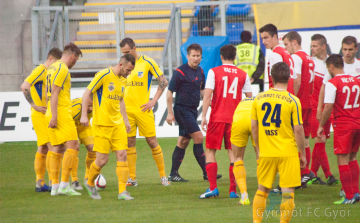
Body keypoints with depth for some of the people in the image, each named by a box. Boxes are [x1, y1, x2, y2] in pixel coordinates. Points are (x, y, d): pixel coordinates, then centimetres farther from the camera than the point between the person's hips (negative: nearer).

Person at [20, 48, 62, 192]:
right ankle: (52, 183, -14)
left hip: (47, 115, 10)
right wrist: (35, 106, -21)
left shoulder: (48, 72, 17)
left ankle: (40, 183, 13)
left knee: (43, 149, 10)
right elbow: (24, 87, -23)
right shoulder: (41, 70, -12)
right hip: (41, 115, -10)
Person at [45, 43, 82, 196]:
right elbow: (54, 93, -18)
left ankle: (55, 186, 7)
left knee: (57, 149, 10)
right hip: (62, 114, -10)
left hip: (53, 115, 10)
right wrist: (54, 116, -21)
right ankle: (64, 185, -14)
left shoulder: (53, 67, 18)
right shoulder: (63, 69, -11)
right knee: (73, 147, -10)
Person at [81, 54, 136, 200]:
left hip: (118, 124, 7)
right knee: (102, 160, -4)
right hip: (102, 124, -6)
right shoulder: (104, 75, -11)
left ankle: (122, 191, -3)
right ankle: (90, 183, 23)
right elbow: (87, 92, -9)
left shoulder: (123, 80, 12)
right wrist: (84, 115, -14)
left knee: (122, 155, -4)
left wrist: (126, 120, 24)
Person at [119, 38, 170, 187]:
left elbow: (163, 82, -1)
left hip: (143, 110, -4)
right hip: (127, 110, 4)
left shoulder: (147, 62, -4)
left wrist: (153, 101, -8)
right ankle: (132, 178, 8)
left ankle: (163, 175, 8)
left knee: (152, 141, -2)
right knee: (129, 143, 3)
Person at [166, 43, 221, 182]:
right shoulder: (180, 72, -13)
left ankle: (173, 174, 12)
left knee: (183, 142, 8)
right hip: (182, 110, -8)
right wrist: (170, 113, -13)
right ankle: (206, 173, -9)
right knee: (198, 138, -12)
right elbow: (169, 92, -10)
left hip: (193, 110, 8)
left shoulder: (200, 72, 10)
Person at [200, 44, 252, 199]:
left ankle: (213, 188, -5)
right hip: (235, 118, 2)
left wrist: (203, 116, -6)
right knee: (233, 153, 7)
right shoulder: (243, 75, 5)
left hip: (217, 117, -2)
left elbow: (207, 95, -8)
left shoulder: (214, 72, -2)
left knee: (210, 151, 6)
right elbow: (250, 98, 7)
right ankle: (233, 190, 2)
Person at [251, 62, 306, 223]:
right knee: (287, 192, 2)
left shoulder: (259, 99, 1)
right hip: (288, 153, -3)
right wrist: (302, 154, 2)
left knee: (262, 190, 15)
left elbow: (254, 127, 8)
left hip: (266, 153, 3)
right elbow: (298, 130, -9)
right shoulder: (292, 101, -9)